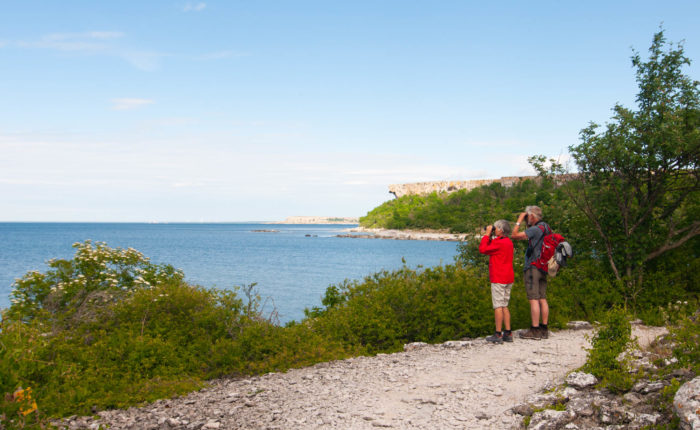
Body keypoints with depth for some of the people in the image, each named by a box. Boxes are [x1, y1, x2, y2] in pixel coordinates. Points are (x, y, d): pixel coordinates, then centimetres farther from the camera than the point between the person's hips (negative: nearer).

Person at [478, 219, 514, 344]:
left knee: (498, 306, -5)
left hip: (498, 279, -9)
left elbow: (482, 249, -14)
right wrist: (489, 236, 15)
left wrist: (487, 234, -6)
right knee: (504, 306, 13)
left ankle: (498, 335, -4)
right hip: (508, 279, 9)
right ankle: (508, 333, 13)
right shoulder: (508, 242, 14)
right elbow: (491, 249, 20)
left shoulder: (499, 242, -16)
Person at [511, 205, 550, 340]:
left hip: (533, 267, -9)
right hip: (543, 268, 9)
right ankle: (544, 329, 12)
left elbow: (514, 235, -15)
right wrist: (523, 222, 20)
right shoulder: (546, 228, 14)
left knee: (534, 299, -7)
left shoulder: (536, 229, -14)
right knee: (542, 299, 9)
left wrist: (519, 220, -4)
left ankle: (535, 330, -7)